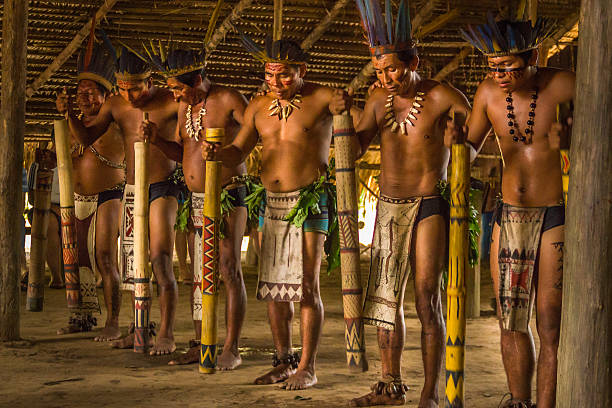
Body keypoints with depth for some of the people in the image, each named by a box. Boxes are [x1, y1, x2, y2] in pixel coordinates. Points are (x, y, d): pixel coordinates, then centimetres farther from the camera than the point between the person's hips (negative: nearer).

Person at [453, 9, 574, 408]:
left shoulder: (563, 86, -12)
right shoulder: (489, 92, 1)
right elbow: (469, 148, 13)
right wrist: (454, 139, -10)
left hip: (556, 217, -4)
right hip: (509, 218, 5)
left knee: (550, 322, -4)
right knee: (511, 320, 9)